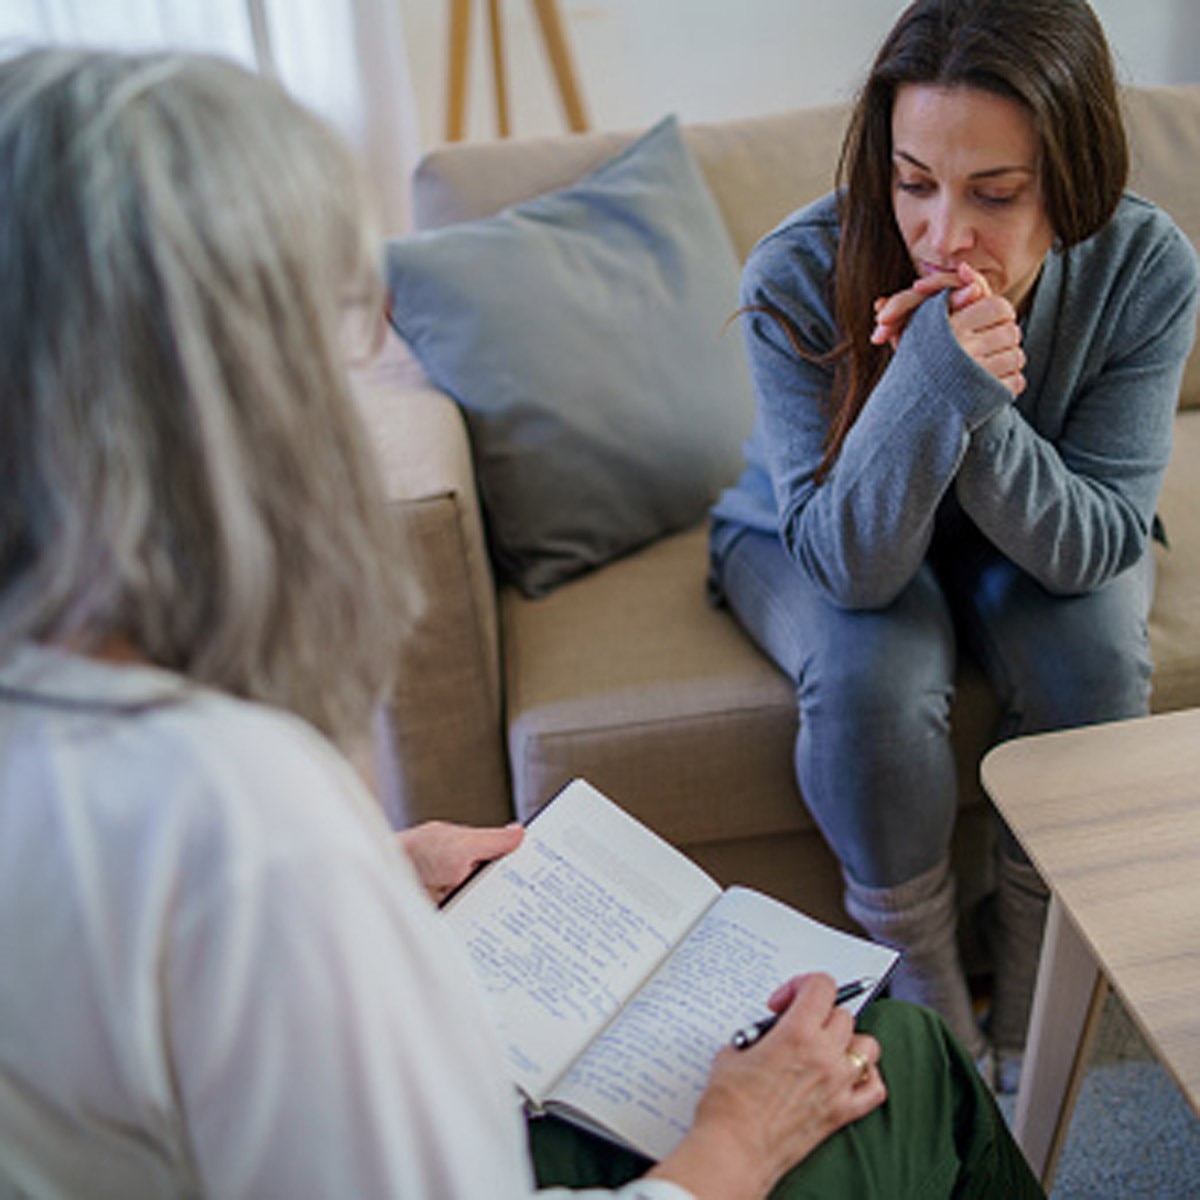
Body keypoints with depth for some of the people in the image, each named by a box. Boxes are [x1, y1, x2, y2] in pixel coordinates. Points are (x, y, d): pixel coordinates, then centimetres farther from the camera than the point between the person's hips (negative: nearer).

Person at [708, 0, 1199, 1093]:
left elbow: (1097, 543, -23)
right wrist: (933, 385, -46)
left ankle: (1028, 1010, -1)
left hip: (1033, 542, 2)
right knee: (874, 676, -31)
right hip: (821, 540, -1)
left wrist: (978, 408, -41)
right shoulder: (799, 279, -30)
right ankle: (928, 991, -4)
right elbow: (851, 561, -30)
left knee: (1094, 657, -27)